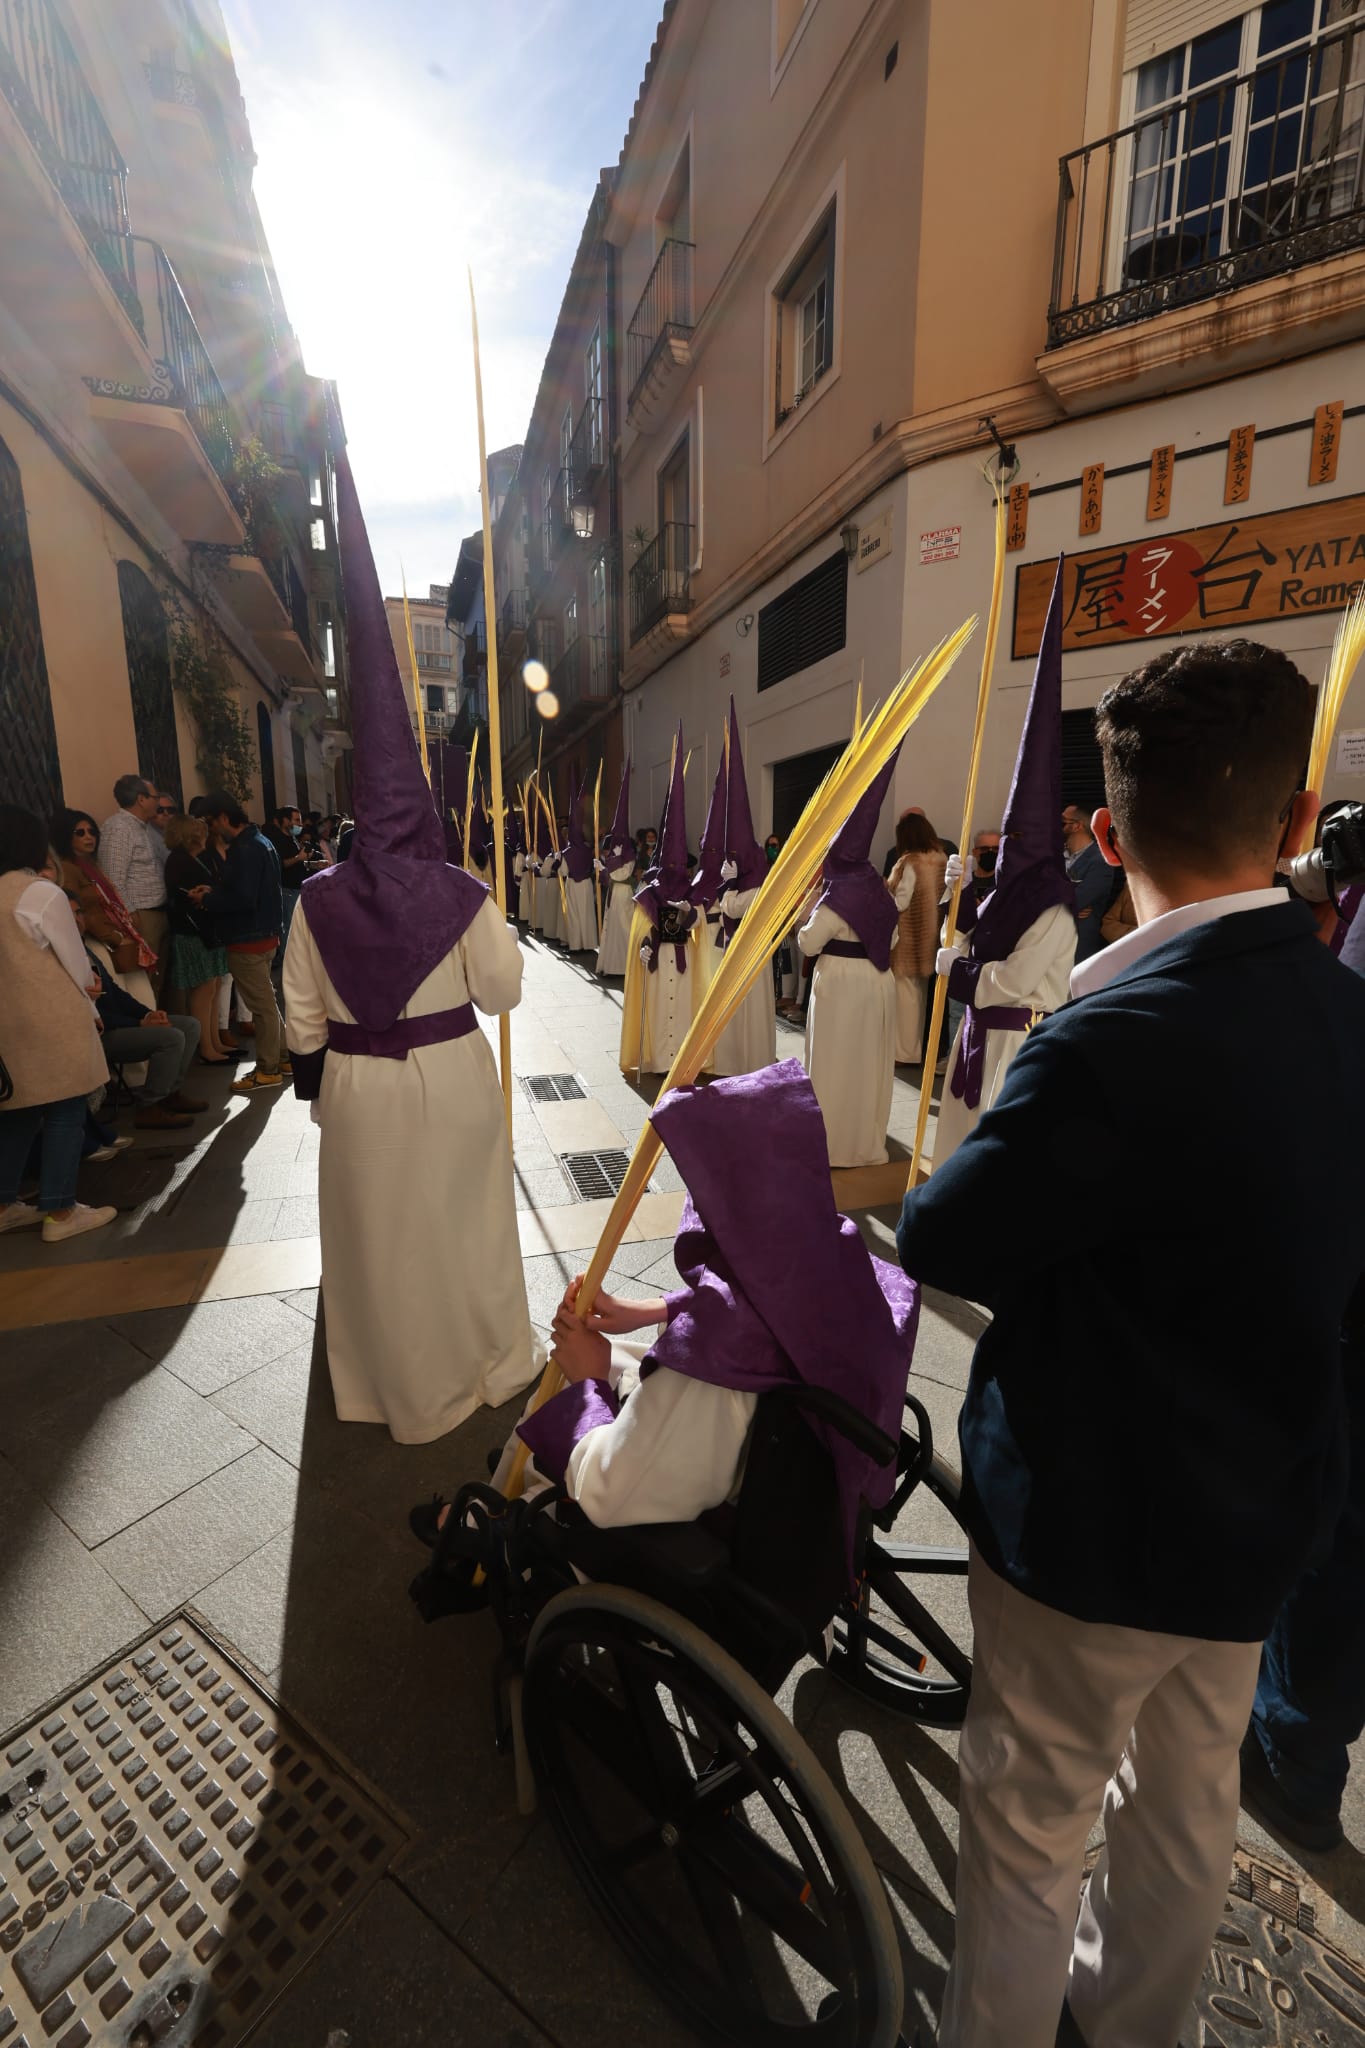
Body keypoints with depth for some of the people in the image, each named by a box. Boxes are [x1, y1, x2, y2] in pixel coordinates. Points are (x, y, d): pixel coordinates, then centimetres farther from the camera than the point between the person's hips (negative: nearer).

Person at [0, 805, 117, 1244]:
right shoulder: (41, 893, -14)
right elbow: (78, 969, -9)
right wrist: (89, 1012, 9)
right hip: (51, 1023, -7)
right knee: (64, 1114, 2)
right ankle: (60, 1213, 8)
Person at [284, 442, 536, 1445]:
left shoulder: (318, 900, -7)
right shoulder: (464, 894, -11)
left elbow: (303, 1014, -1)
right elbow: (502, 992, -5)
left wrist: (316, 1080, 14)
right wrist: (502, 930, 12)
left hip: (358, 1085, 1)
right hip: (450, 1075, -1)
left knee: (377, 1227, 17)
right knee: (461, 1217, 17)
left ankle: (397, 1383, 36)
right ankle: (484, 1361, 37)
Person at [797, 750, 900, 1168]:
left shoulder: (838, 895, -17)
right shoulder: (877, 888, 7)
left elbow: (808, 944, -11)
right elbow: (890, 938, 14)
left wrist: (808, 918, 5)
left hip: (842, 983, -8)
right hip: (878, 980, 8)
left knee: (837, 1063, 4)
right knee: (868, 1061, 16)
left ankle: (837, 1144, 14)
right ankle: (867, 1139, 28)